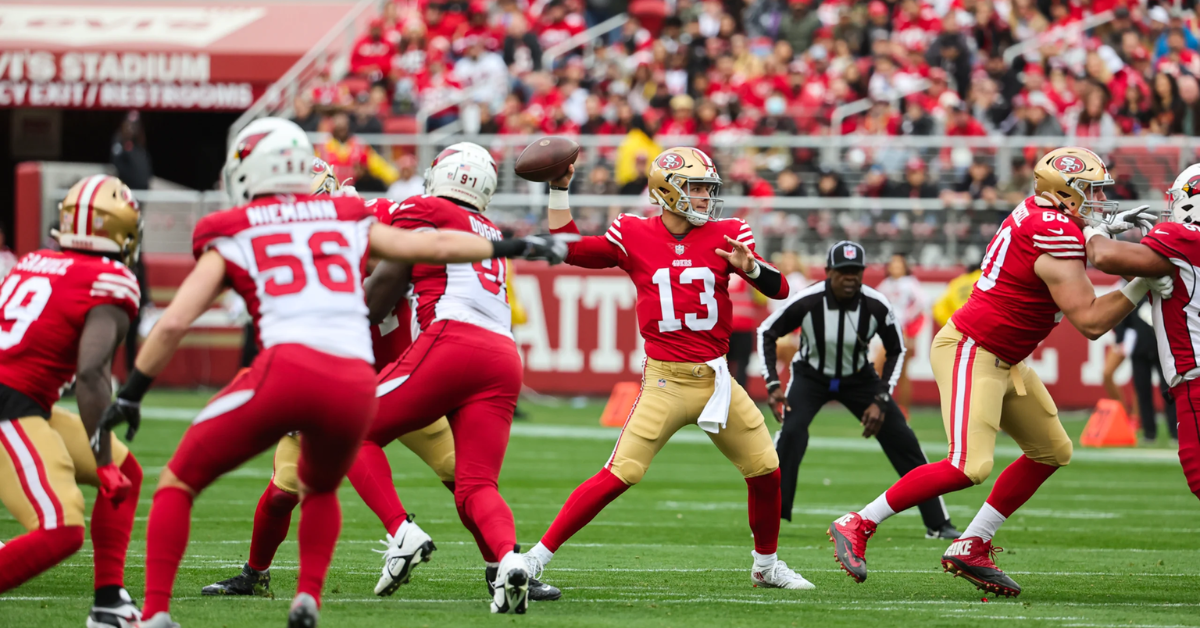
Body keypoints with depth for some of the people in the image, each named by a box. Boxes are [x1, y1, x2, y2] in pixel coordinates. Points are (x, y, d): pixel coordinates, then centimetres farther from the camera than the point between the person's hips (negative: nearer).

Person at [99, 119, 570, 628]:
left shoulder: (231, 238, 14)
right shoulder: (347, 221, 23)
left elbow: (173, 324, 8)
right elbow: (436, 246, 28)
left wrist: (131, 394, 18)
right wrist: (512, 247, 43)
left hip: (287, 371, -3)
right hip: (355, 388, 3)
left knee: (178, 482, 13)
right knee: (320, 490, 34)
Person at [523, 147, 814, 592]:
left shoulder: (726, 237, 2)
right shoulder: (634, 237, -1)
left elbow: (779, 289, 0)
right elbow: (568, 249, 5)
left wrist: (749, 266, -20)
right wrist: (559, 191, 0)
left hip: (716, 379, 3)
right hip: (665, 382, -3)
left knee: (767, 472, 5)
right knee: (619, 475, -13)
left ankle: (766, 566, 28)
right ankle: (537, 557, -7)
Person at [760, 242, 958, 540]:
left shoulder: (877, 306, -23)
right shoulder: (807, 302, -27)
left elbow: (896, 351, -5)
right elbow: (766, 333, -11)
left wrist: (881, 401, -13)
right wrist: (773, 385, -18)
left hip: (858, 378, 2)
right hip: (810, 377, -2)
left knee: (902, 438, -6)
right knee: (792, 433, -27)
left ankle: (938, 523, 4)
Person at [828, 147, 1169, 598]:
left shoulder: (1036, 213, 5)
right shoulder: (1057, 240, -21)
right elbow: (1090, 322, -19)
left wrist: (1102, 232, 16)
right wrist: (1143, 285, -13)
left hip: (1001, 359, 11)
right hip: (970, 353, -11)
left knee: (1052, 451, 12)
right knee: (969, 467, -19)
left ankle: (971, 548, 13)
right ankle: (857, 526, -8)